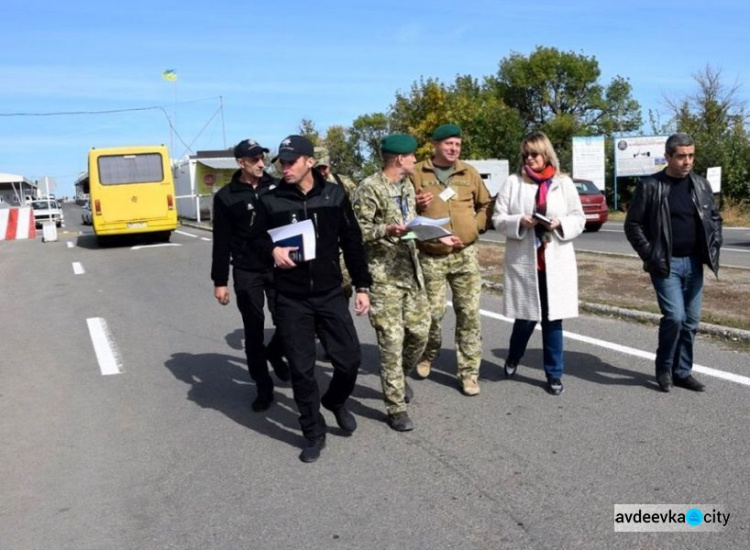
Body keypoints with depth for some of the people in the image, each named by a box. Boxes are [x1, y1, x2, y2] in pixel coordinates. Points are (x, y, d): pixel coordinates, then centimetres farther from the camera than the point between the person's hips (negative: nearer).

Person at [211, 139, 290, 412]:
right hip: (246, 273, -1)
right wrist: (219, 281, -4)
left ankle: (274, 353, 36)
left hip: (278, 268, 2)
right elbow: (221, 242, -2)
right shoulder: (226, 197, -3)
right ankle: (264, 389, 18)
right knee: (254, 332, 4)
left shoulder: (275, 188, 3)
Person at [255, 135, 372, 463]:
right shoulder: (271, 201, -2)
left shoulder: (334, 195, 0)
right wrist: (272, 250, -17)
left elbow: (352, 242, 4)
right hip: (291, 300, 0)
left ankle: (336, 402, 35)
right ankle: (314, 433, 22)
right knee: (301, 369, 4)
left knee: (349, 358, 2)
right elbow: (258, 239, 7)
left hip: (330, 294, 1)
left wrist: (362, 286, 2)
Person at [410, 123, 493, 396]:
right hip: (430, 256, -2)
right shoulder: (416, 173, 1)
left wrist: (474, 228, 2)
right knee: (432, 312, 2)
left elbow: (486, 205, 17)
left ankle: (469, 372, 11)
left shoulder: (469, 173, 9)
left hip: (465, 254, 2)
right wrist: (416, 206, -14)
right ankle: (428, 353, 32)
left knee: (469, 314, 1)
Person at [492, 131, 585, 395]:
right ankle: (513, 358, 35)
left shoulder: (564, 183, 6)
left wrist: (560, 224, -13)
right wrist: (519, 222, -17)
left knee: (553, 319, 5)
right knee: (526, 317, 5)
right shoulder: (513, 183, 3)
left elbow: (579, 220, 7)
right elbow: (498, 219, 1)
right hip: (523, 261, -1)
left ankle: (554, 374, 18)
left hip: (556, 262, 1)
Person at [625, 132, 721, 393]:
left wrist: (714, 246, 3)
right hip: (666, 264, -5)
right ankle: (664, 368, 8)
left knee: (691, 321, 8)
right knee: (674, 316, -15)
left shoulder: (701, 185, 7)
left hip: (694, 263, 5)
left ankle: (682, 372, 22)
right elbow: (633, 224, -6)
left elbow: (715, 217, 18)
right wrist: (650, 255, -13)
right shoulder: (650, 186, -7)